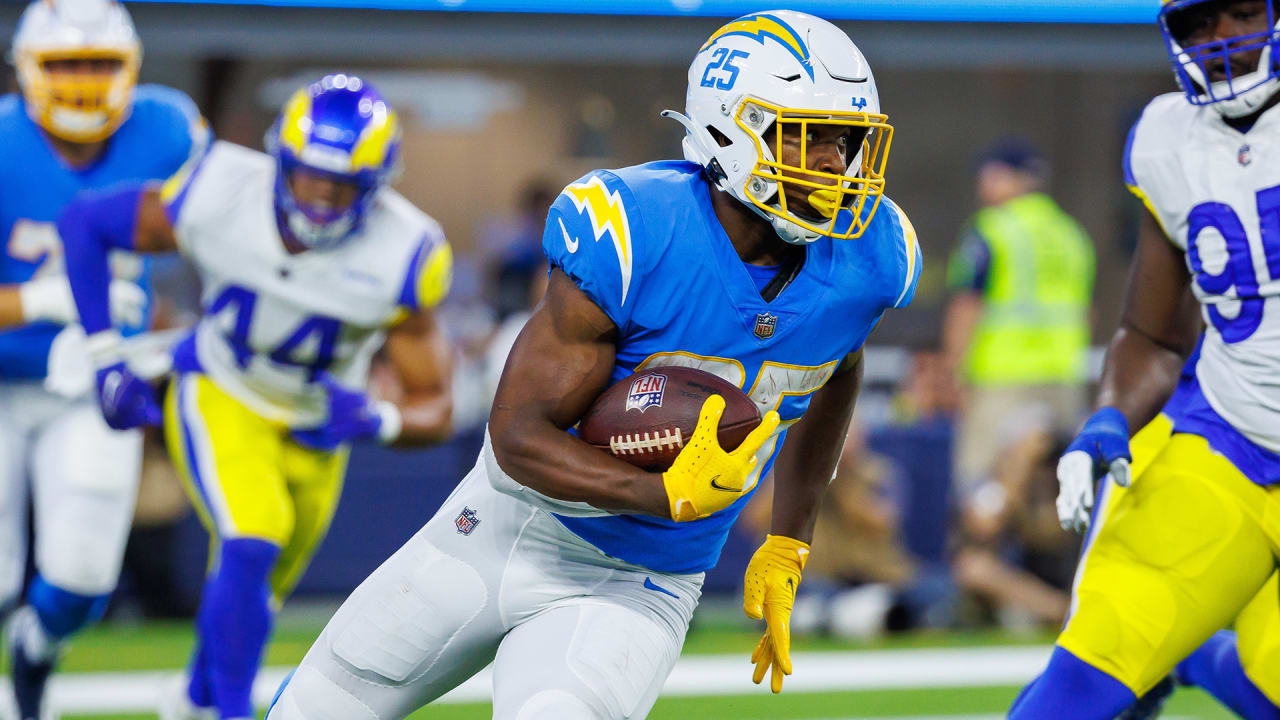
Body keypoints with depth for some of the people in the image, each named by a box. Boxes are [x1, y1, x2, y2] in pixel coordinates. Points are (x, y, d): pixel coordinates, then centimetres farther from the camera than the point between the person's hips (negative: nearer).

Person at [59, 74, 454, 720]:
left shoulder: (401, 258, -27)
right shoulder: (221, 195, -28)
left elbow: (433, 410, -18)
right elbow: (83, 222, -13)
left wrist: (374, 420, -42)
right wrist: (107, 362, -16)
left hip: (314, 425, 3)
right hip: (220, 399, -3)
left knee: (259, 592, 19)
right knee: (251, 547, -28)